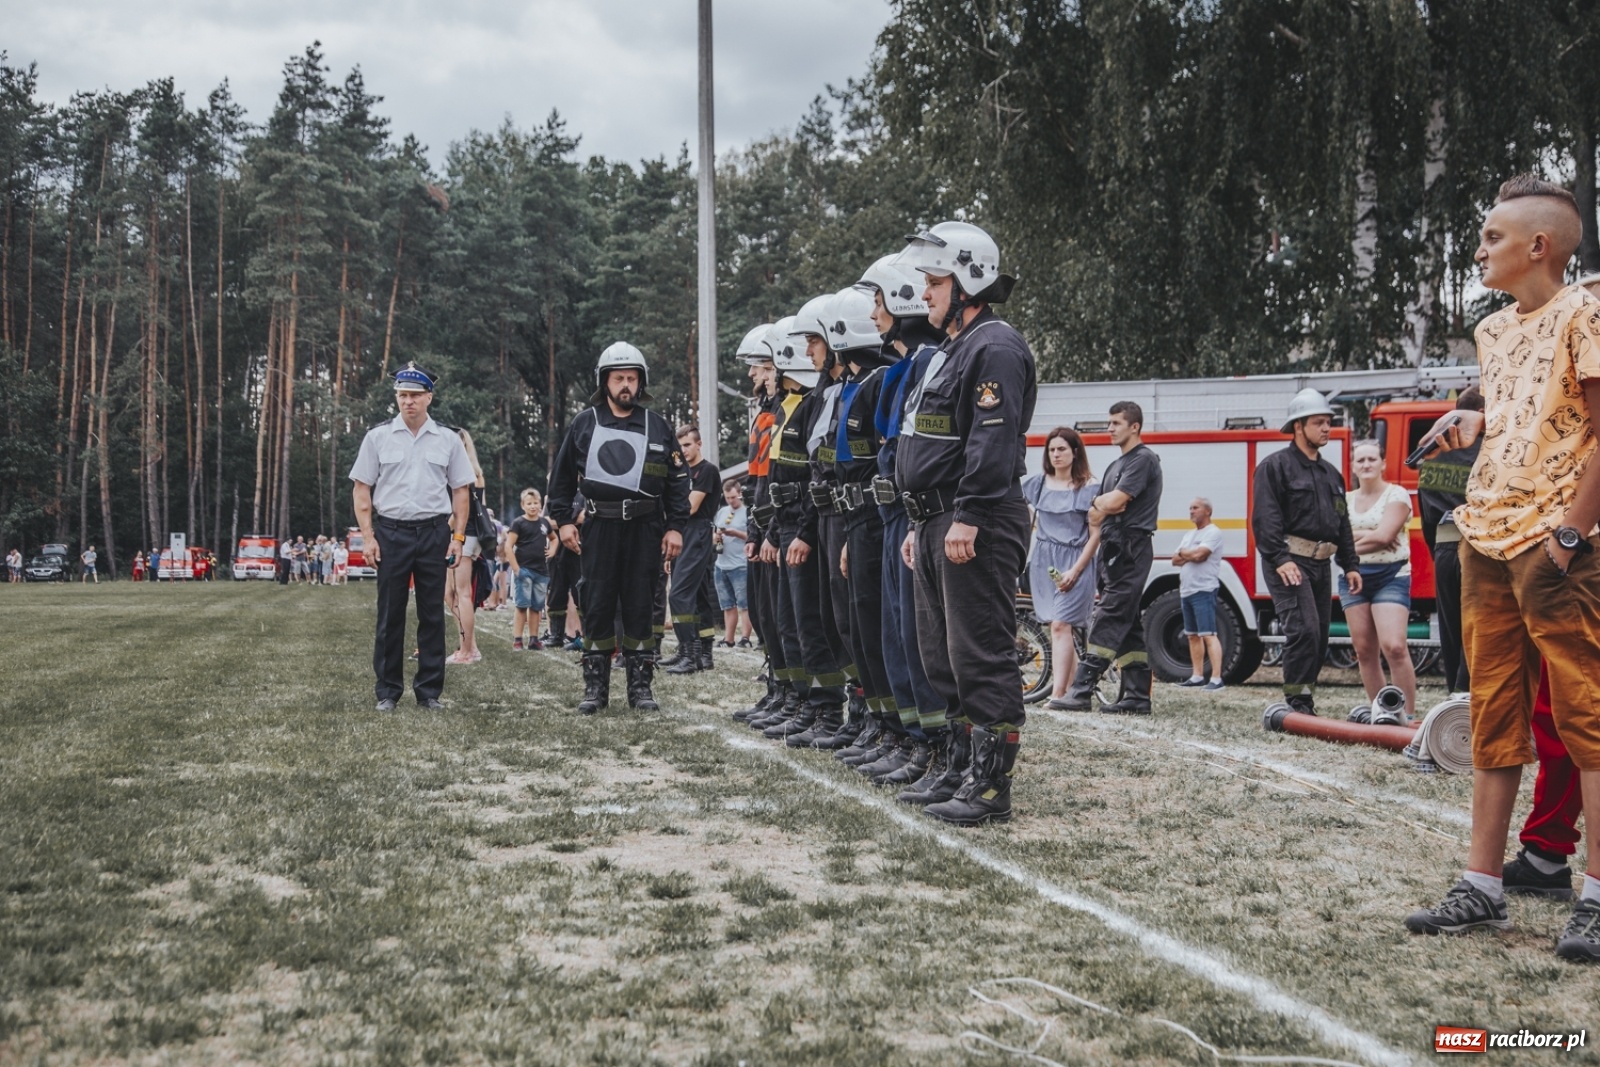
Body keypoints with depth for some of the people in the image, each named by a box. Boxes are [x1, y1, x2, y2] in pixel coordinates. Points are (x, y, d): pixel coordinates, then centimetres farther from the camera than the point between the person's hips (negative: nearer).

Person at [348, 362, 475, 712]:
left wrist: (458, 536, 0)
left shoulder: (448, 441, 7)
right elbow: (361, 488, 4)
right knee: (390, 615, 2)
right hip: (391, 533, -1)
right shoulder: (378, 438, 5)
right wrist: (368, 536, -4)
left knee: (432, 614, 3)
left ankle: (430, 690, 11)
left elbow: (460, 491, 9)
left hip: (434, 533, 1)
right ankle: (387, 690, 10)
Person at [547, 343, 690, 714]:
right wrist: (563, 520, 4)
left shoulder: (658, 427, 8)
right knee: (597, 608, 1)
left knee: (640, 608, 3)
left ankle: (640, 685, 11)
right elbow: (561, 477, 12)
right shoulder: (584, 424, 8)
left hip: (645, 530, 0)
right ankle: (595, 686, 8)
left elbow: (679, 480, 9)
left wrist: (675, 527, 2)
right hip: (599, 528, 0)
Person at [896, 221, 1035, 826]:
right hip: (938, 527, 11)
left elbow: (993, 441, -21)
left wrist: (966, 518, -26)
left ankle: (991, 790, -5)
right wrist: (920, 524, 22)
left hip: (976, 530, -11)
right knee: (942, 657, 13)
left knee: (981, 658, -9)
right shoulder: (949, 353, 23)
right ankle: (967, 766, 20)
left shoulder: (995, 348, -10)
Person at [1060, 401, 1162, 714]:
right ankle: (1137, 697, 9)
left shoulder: (1144, 459, -7)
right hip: (1113, 550, 10)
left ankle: (1082, 690, -19)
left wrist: (1100, 503, 3)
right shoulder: (1117, 465, 23)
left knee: (1109, 620, -13)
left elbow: (1115, 501, -16)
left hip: (1130, 550, -10)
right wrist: (1106, 504, -5)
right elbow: (1094, 515, 15)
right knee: (1127, 624, 7)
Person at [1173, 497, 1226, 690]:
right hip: (1186, 591, 9)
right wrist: (1189, 556, -5)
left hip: (1204, 591, -9)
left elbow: (1198, 555, -20)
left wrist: (1183, 553, 0)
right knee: (1192, 635, 11)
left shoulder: (1213, 533, -7)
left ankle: (1216, 678, -18)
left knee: (1208, 634, -14)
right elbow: (1175, 560, 14)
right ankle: (1197, 676, 17)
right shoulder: (1188, 534, 20)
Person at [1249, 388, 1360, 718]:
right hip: (1289, 562, -8)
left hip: (1320, 565, 8)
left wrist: (1351, 565, 16)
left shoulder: (1331, 474, 20)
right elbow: (1265, 518, -14)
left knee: (1319, 637, 8)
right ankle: (1297, 703, -14)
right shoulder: (1275, 466, -4)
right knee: (1303, 630, -18)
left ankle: (1304, 701, 16)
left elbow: (1343, 524, 24)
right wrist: (1280, 559, -23)